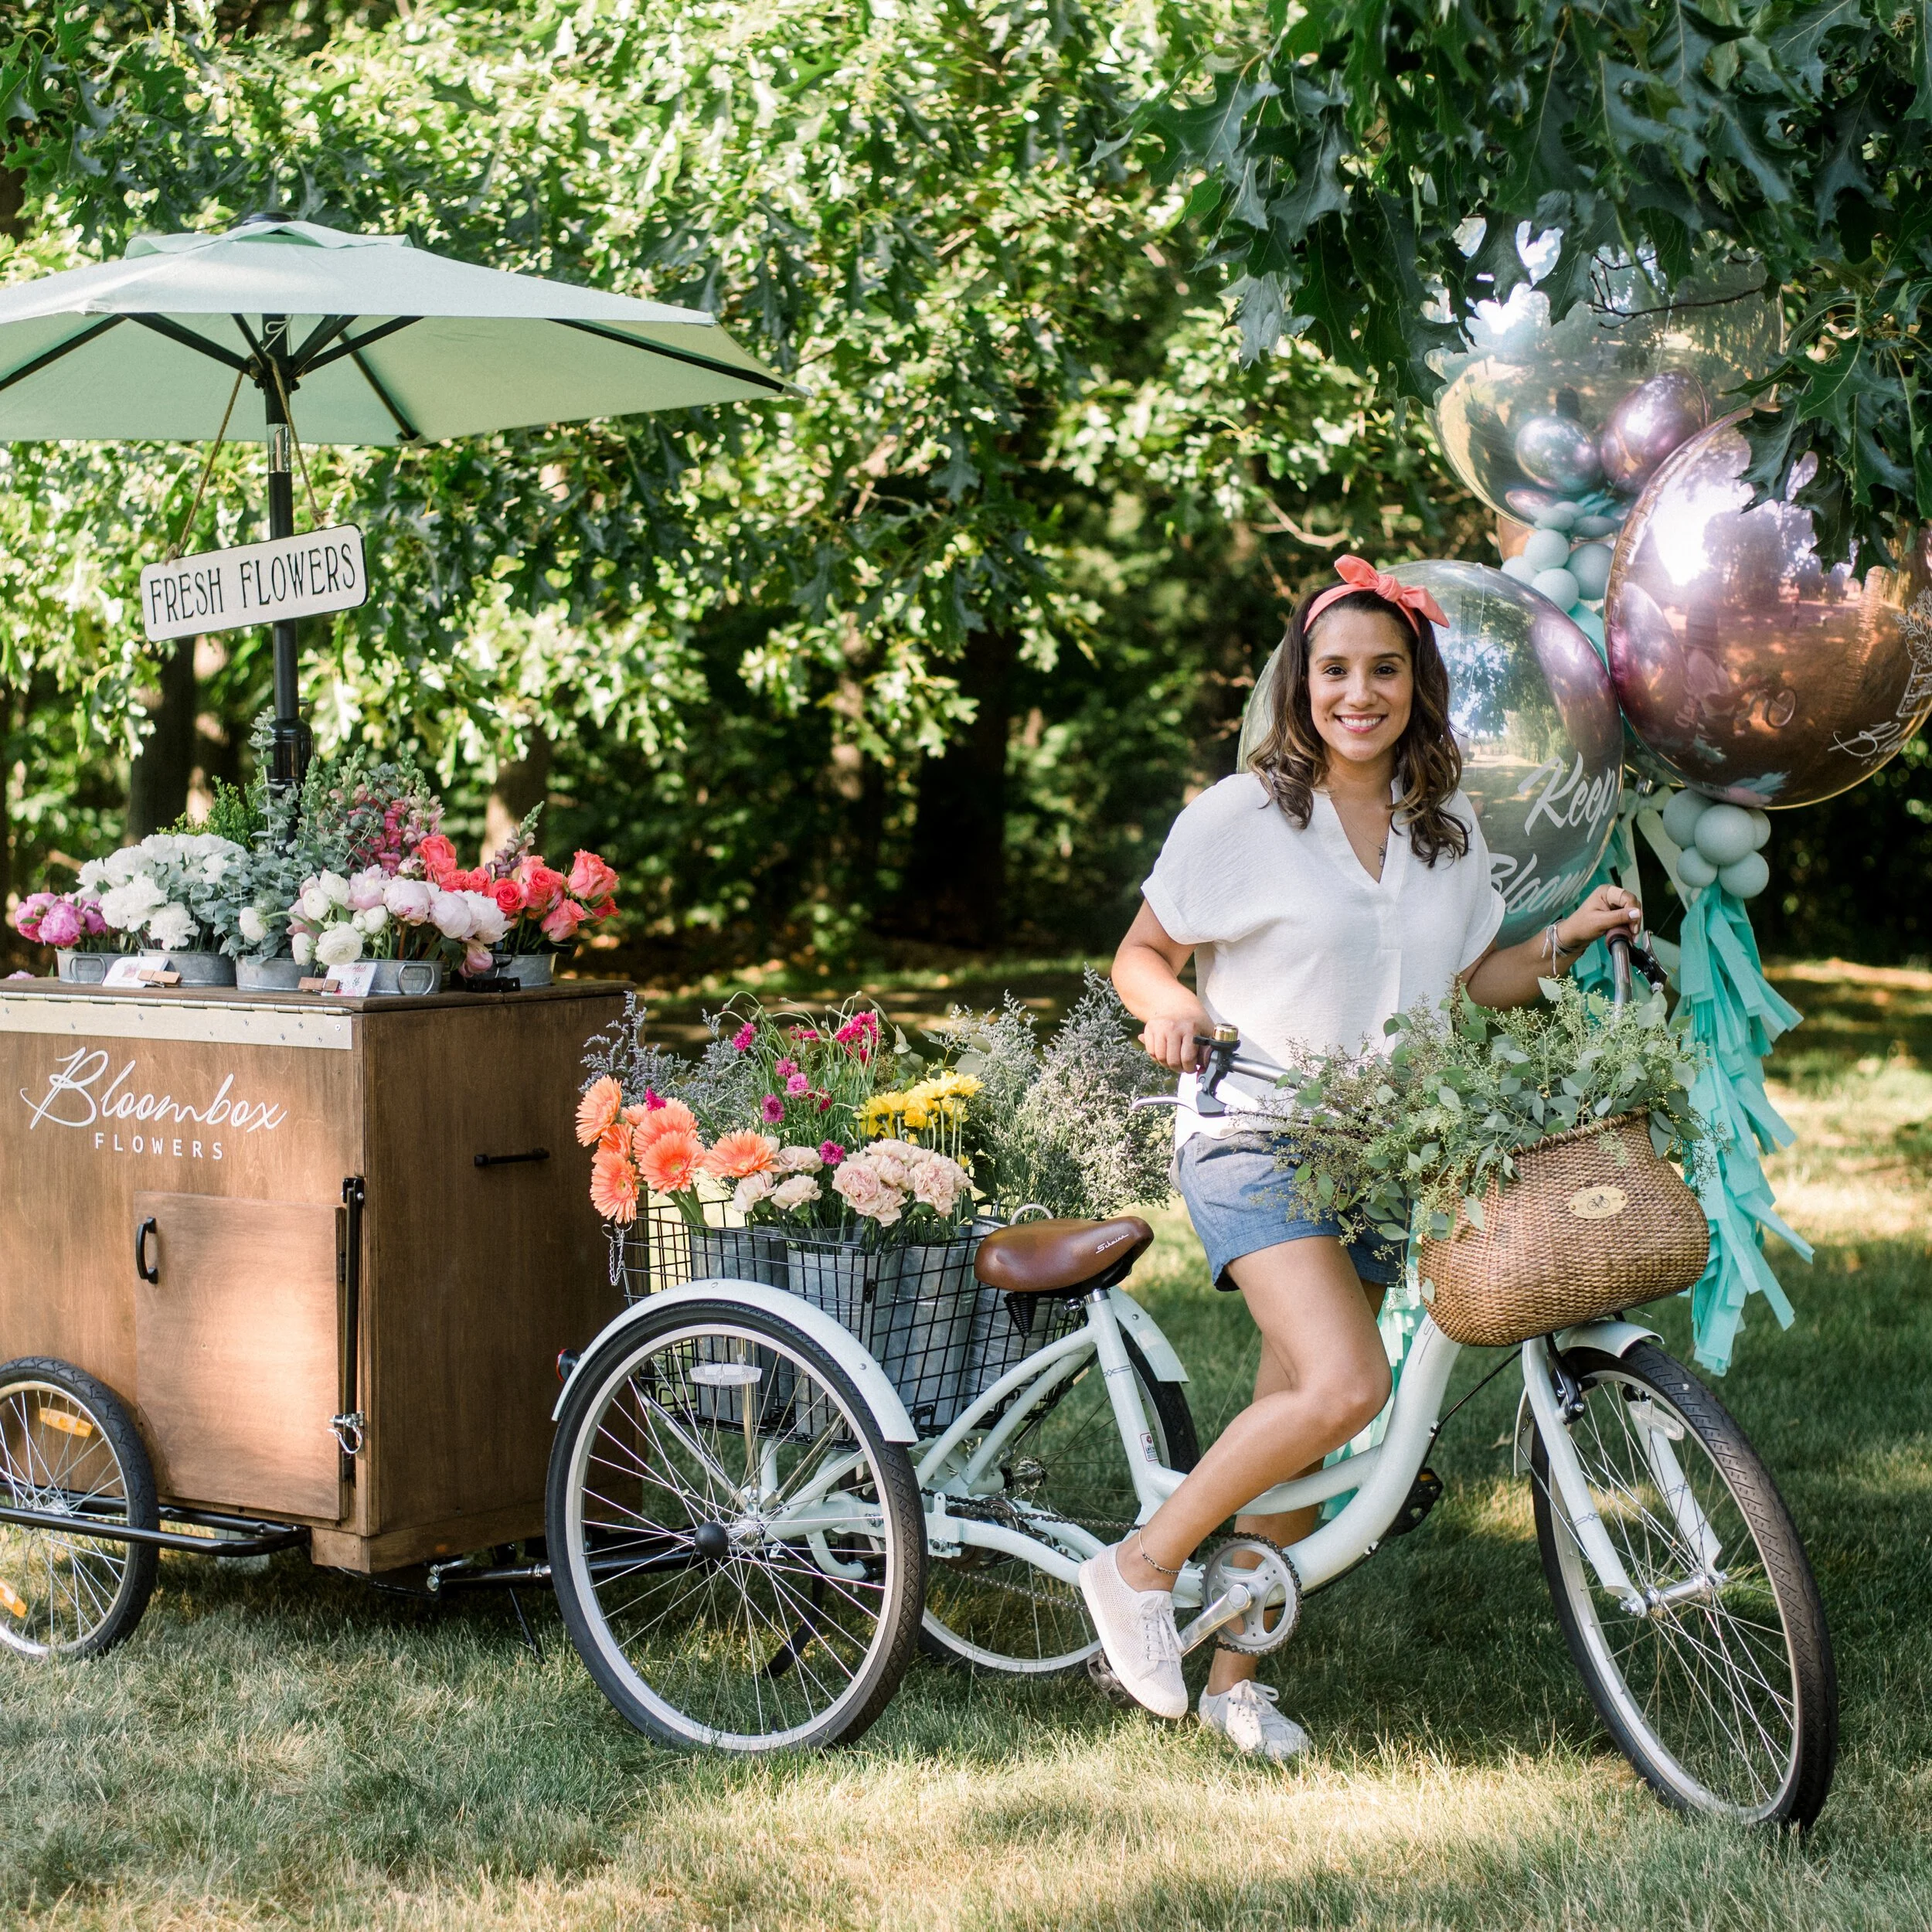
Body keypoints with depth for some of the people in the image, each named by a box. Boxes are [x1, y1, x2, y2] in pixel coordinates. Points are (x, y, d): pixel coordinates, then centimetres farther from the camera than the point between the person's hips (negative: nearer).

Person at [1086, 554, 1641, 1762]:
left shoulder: (1448, 825, 10)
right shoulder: (1242, 816, -6)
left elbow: (1471, 982, 18)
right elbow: (1140, 953, 1)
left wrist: (1570, 941, 1)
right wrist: (1172, 1008, -20)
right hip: (1254, 1139, -5)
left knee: (1297, 1415, 7)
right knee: (1346, 1387, -24)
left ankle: (1236, 1676, 21)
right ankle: (1139, 1570, -6)